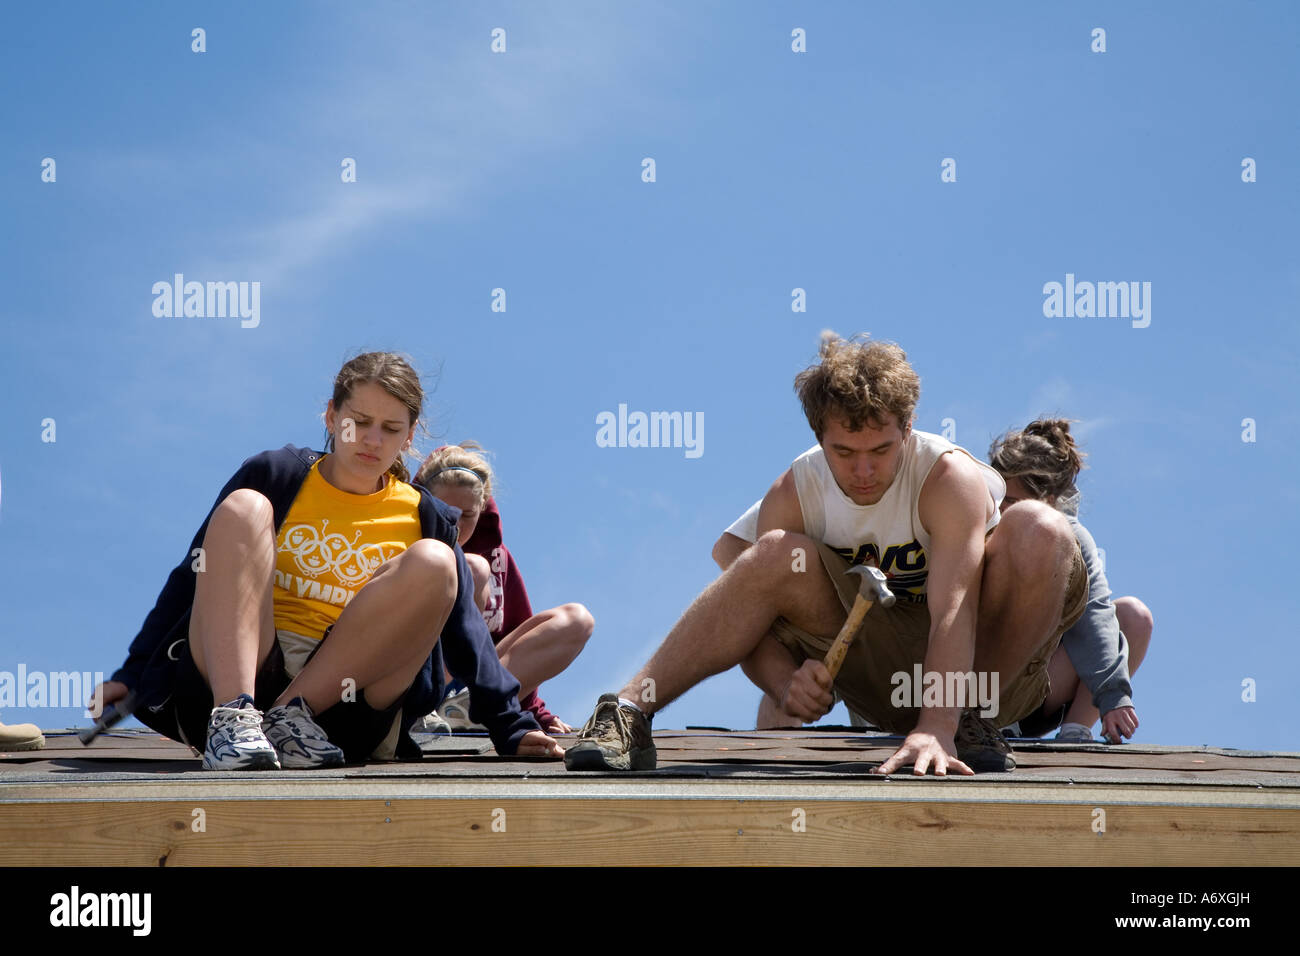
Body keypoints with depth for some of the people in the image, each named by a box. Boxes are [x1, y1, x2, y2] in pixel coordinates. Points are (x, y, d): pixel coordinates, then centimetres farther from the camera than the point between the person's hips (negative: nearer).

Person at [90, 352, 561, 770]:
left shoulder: (425, 519, 17)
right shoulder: (276, 477, 12)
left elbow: (467, 633, 18)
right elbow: (192, 578, 10)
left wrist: (511, 726, 7)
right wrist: (131, 674, 2)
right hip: (234, 678, -1)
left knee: (433, 563, -19)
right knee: (243, 508, -20)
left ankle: (294, 712, -24)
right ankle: (232, 717, -38)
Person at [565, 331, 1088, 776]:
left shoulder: (950, 478, -22)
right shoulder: (793, 495, -10)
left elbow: (954, 609, -35)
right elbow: (751, 627, -12)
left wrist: (935, 727, -50)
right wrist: (786, 684, -36)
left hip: (982, 659, -2)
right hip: (879, 670, 2)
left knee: (1037, 528, -30)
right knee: (779, 557, -22)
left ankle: (969, 716, -19)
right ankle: (630, 711, -25)